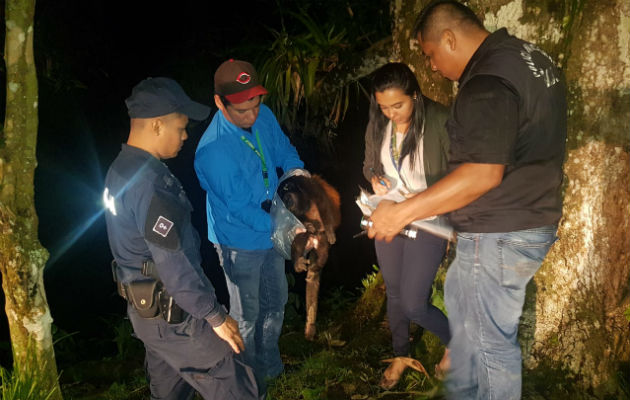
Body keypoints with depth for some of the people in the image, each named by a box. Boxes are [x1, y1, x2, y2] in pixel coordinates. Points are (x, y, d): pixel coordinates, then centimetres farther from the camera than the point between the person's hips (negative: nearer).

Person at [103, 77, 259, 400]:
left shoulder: (121, 168, 5)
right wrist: (215, 316, -17)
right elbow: (173, 266, -26)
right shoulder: (148, 184, -26)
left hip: (146, 307, 10)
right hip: (172, 316, -10)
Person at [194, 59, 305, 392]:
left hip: (270, 230, 7)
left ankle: (271, 366, 50)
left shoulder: (263, 117, -12)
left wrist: (297, 173, -17)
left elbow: (284, 151, 4)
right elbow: (241, 209, -26)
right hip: (241, 242, -7)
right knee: (247, 314, 14)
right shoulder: (213, 152, -33)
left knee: (275, 301, 24)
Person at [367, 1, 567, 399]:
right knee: (460, 300, 25)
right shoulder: (530, 55, 9)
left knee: (491, 339, 5)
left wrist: (402, 212, -25)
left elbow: (483, 174, -29)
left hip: (498, 235, -11)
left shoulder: (488, 82, -23)